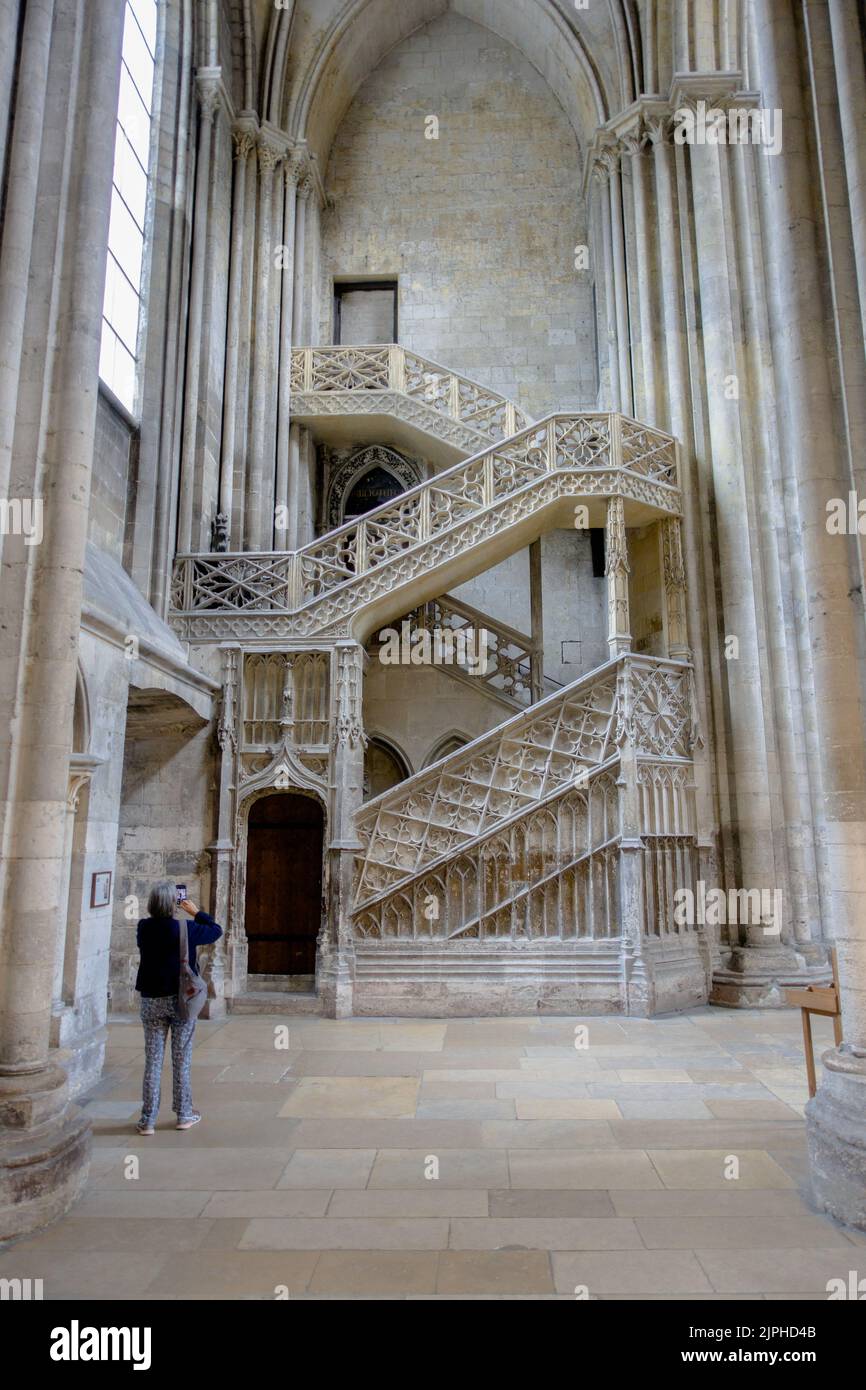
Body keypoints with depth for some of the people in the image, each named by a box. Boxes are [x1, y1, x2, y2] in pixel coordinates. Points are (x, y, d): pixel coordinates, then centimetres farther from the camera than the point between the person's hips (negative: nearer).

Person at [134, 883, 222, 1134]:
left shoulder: (144, 929, -6)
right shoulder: (185, 929, -14)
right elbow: (216, 930, -1)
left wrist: (159, 915, 15)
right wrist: (196, 912, 9)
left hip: (151, 1000, 2)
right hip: (181, 999, -2)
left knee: (153, 1060, 9)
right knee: (181, 1059, 10)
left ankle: (148, 1120, 12)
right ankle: (184, 1115, 20)